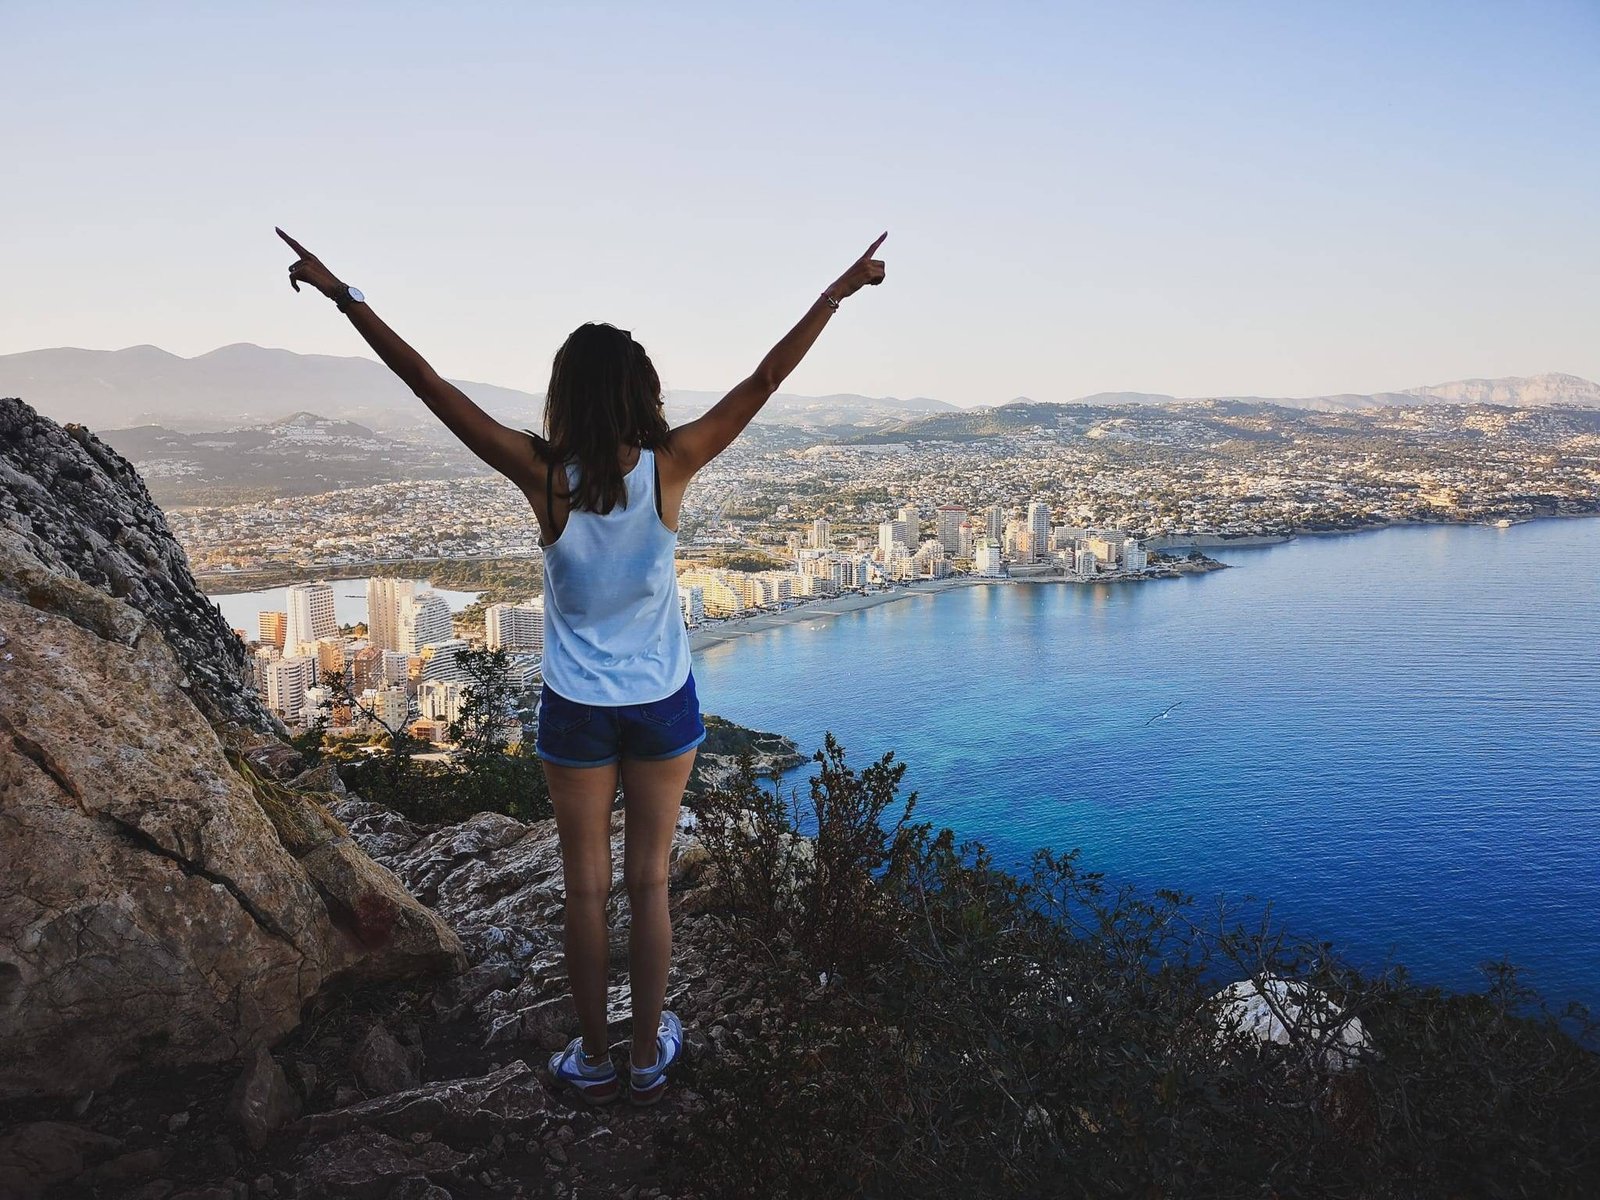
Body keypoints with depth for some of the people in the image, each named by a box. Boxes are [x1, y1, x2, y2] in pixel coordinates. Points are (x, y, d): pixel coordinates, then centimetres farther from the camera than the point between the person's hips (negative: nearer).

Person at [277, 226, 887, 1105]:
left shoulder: (544, 475, -16)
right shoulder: (669, 467, -14)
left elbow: (431, 387, -12)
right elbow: (765, 380, -9)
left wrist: (343, 295, -3)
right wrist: (840, 288, -1)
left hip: (576, 710, -1)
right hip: (663, 705, 1)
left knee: (586, 888, 14)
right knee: (649, 882, 14)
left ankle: (594, 1059, 29)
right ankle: (647, 1056, 29)